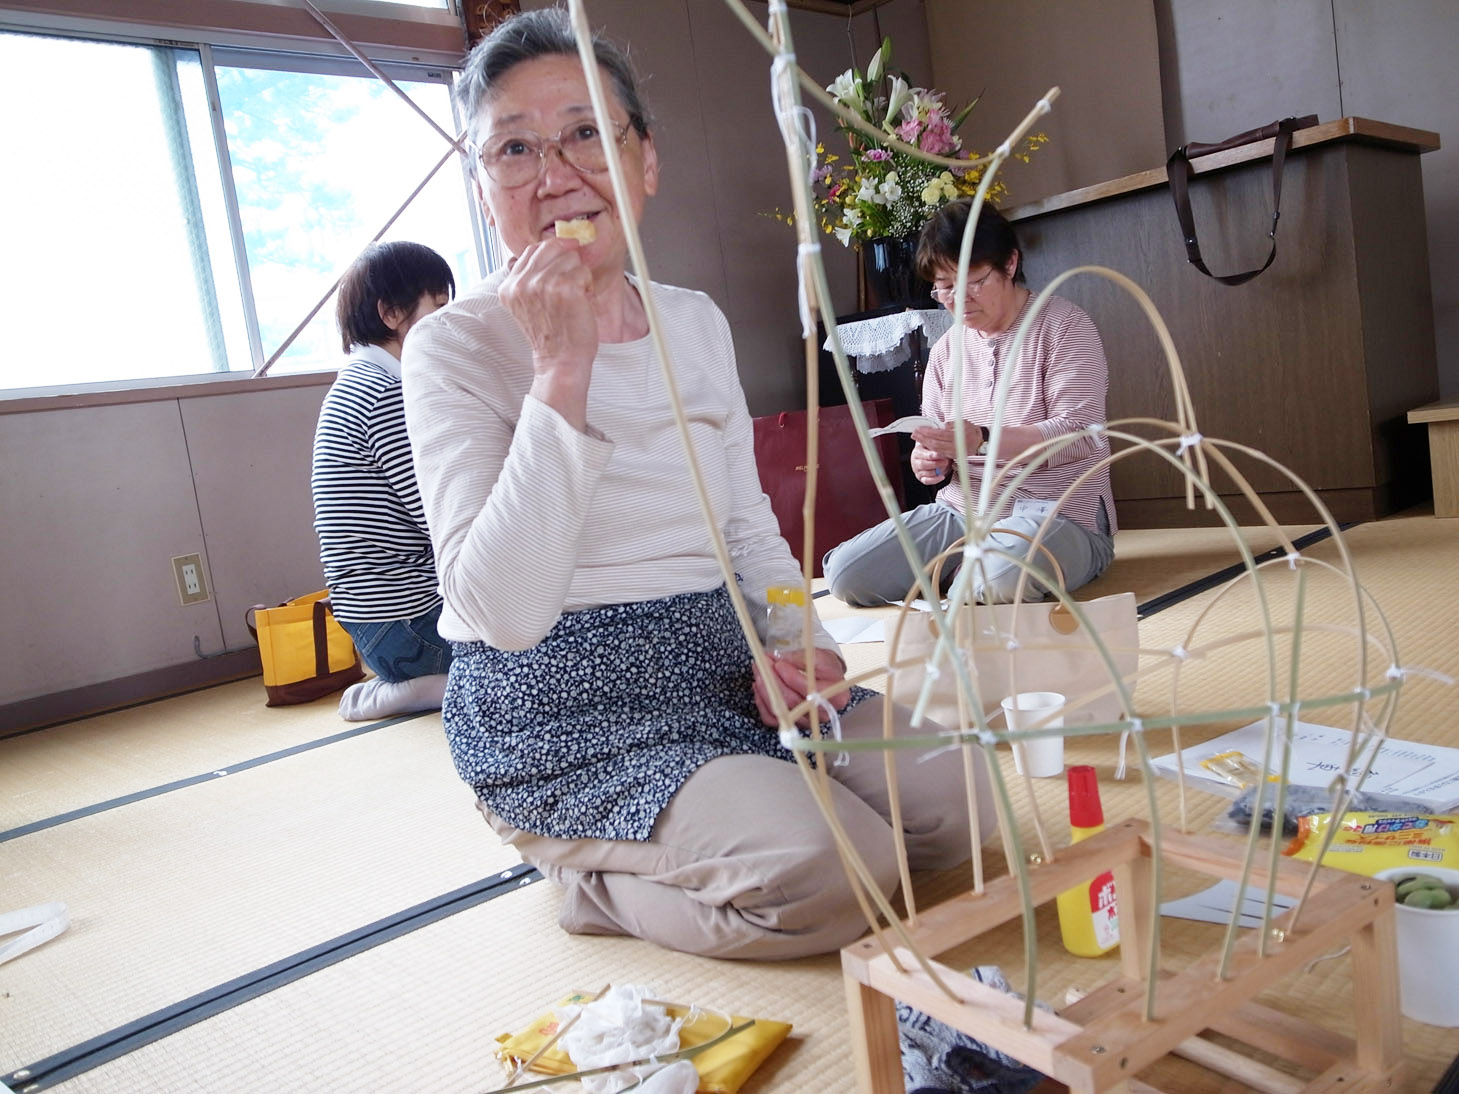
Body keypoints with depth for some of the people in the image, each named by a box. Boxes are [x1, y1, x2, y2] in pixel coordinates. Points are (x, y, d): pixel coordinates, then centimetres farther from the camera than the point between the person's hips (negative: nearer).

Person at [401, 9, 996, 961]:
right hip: (562, 711, -6)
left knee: (954, 800, -8)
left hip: (719, 664, 7)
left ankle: (641, 848, 11)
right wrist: (562, 373, -26)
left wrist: (788, 642, -5)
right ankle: (590, 875, 4)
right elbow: (502, 613, -23)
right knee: (827, 874, -25)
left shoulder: (697, 322, 8)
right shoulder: (457, 347, -10)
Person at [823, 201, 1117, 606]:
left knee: (1003, 579, -40)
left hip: (1059, 512, -5)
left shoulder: (1063, 325, -3)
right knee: (845, 574, -15)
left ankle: (968, 577, -3)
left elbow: (1079, 432, -14)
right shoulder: (945, 350, 15)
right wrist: (928, 462, -8)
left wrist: (982, 440, -28)